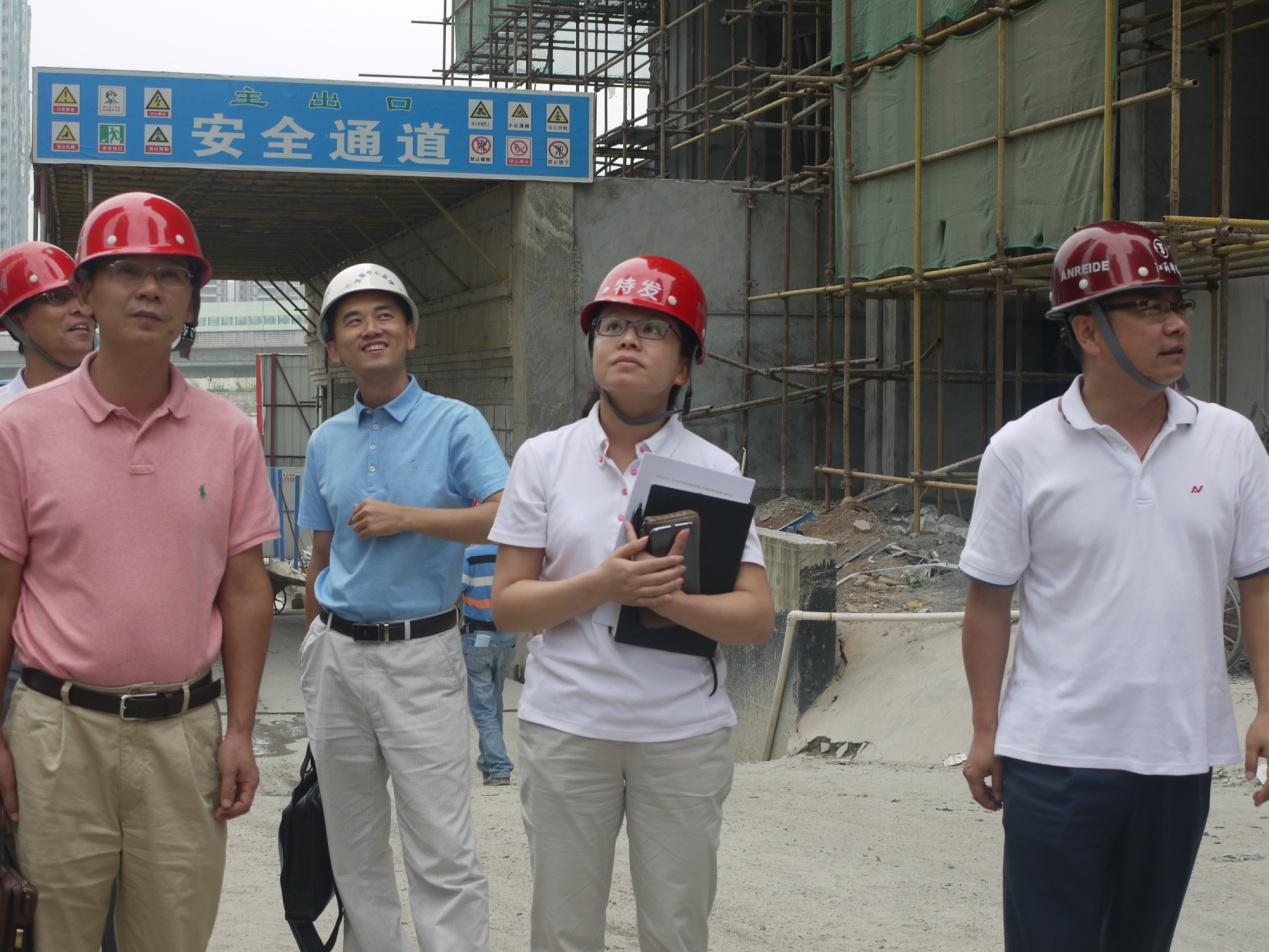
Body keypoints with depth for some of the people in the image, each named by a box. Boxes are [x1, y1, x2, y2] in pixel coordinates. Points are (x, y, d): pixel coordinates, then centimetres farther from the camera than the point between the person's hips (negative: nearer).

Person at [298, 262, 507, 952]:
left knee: (442, 855, -8)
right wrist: (316, 651, 15)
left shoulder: (456, 424, -2)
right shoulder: (326, 442, 13)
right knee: (353, 847, 12)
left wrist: (406, 517, -17)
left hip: (420, 655, -5)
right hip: (336, 653, 5)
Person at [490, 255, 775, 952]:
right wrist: (602, 585, -17)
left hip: (684, 734, 0)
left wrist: (665, 598, -21)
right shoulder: (543, 458, 3)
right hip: (565, 728, 0)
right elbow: (507, 606, -1)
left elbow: (757, 618, -4)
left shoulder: (714, 469, 2)